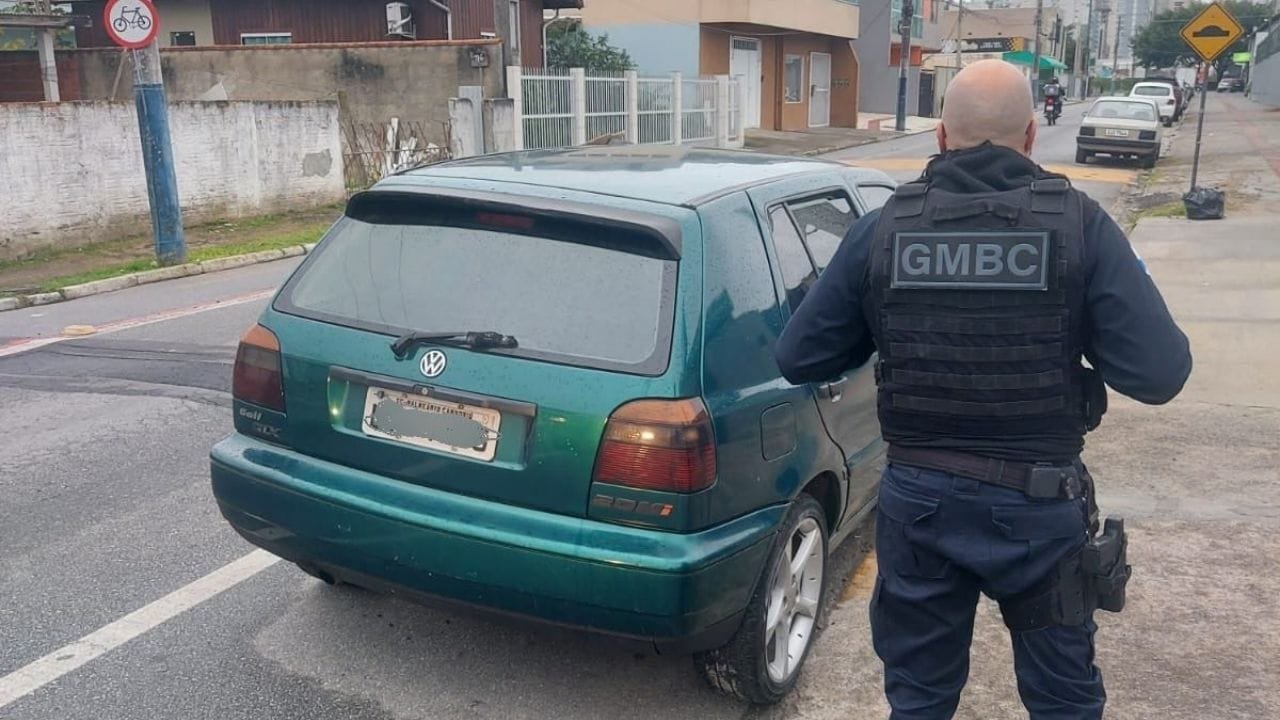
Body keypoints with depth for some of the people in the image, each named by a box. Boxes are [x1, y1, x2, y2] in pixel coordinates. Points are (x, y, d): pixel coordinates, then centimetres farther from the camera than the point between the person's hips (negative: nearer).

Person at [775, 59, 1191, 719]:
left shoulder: (881, 229, -7)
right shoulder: (1079, 225, -11)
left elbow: (796, 359, -3)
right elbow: (1159, 374, -14)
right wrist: (1078, 326, 4)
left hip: (918, 498, 1)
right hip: (1040, 505, -1)